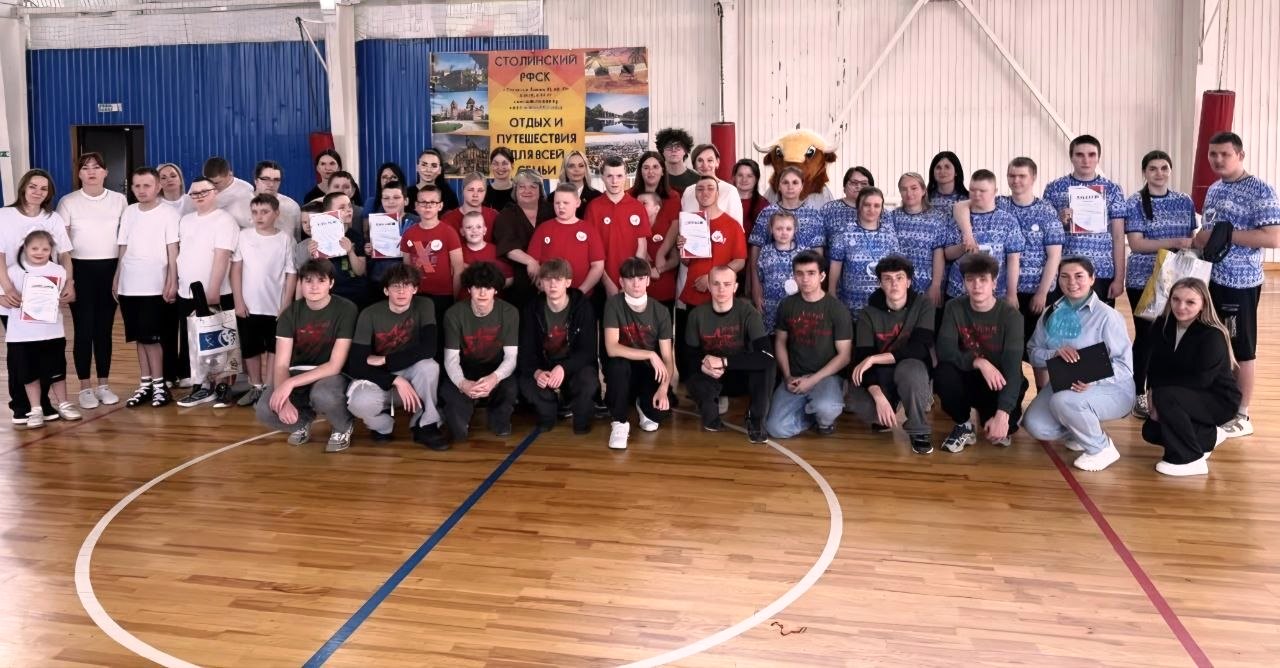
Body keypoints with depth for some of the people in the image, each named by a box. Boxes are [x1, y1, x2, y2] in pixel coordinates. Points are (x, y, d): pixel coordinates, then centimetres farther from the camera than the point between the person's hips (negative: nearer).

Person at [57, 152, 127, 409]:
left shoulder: (119, 200, 4)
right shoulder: (68, 202, 0)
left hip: (110, 269, 1)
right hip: (81, 269, -1)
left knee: (104, 328, 7)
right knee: (84, 329, 0)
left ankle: (103, 384, 16)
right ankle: (85, 387, 8)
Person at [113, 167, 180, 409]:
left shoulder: (168, 213, -4)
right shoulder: (129, 212, 10)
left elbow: (173, 251, -6)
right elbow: (123, 249, 14)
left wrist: (172, 283, -11)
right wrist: (116, 279, 11)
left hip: (155, 286, -5)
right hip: (129, 286, 5)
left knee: (151, 337, -4)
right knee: (139, 337, 9)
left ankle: (159, 385, 4)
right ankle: (145, 384, 14)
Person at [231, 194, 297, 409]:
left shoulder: (285, 239, -5)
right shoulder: (244, 236, 0)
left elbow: (292, 274, -3)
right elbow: (236, 269, 1)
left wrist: (286, 306, -6)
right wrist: (238, 301, -5)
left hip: (276, 307, -2)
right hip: (248, 306, 2)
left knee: (274, 349, 8)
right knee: (250, 349, 11)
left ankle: (268, 388, 17)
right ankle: (256, 387, 24)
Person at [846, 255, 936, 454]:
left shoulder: (923, 305, -11)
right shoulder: (869, 313, -7)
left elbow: (919, 349, -23)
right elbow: (861, 358, -16)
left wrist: (873, 359, -28)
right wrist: (879, 396, -33)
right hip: (880, 373, 1)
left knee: (909, 369, -39)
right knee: (858, 404, -32)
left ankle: (919, 431, -15)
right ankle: (885, 418, 7)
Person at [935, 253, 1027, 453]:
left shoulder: (1010, 314, -17)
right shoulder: (954, 308, -8)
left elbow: (1013, 366, -27)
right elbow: (944, 350, -19)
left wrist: (1002, 414, -40)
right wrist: (979, 362, -37)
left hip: (999, 382, -1)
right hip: (968, 378, 1)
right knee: (943, 372, -30)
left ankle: (1005, 427, 7)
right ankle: (963, 425, -2)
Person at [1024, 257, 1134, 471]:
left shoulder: (1106, 315, -14)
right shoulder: (1051, 314, 3)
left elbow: (1124, 365, -16)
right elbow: (1033, 353, 2)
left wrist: (1094, 380, -34)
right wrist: (1054, 353, -21)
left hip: (1112, 389, -5)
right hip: (1064, 384, 5)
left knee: (1063, 401, -36)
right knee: (1036, 426, -19)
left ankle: (1102, 448, -8)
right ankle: (1082, 430, 15)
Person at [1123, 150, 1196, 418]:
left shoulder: (1185, 202, 8)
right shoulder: (1135, 203, -5)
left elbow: (1191, 240, 13)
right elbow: (1136, 244, -14)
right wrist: (1174, 242, -22)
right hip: (1143, 280, -4)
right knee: (1145, 335, 1)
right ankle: (1139, 395, 13)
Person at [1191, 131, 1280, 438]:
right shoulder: (1213, 190, 12)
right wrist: (1198, 241, 2)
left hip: (1240, 282, -7)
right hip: (1210, 278, 8)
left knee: (1242, 349, 2)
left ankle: (1242, 416, 12)